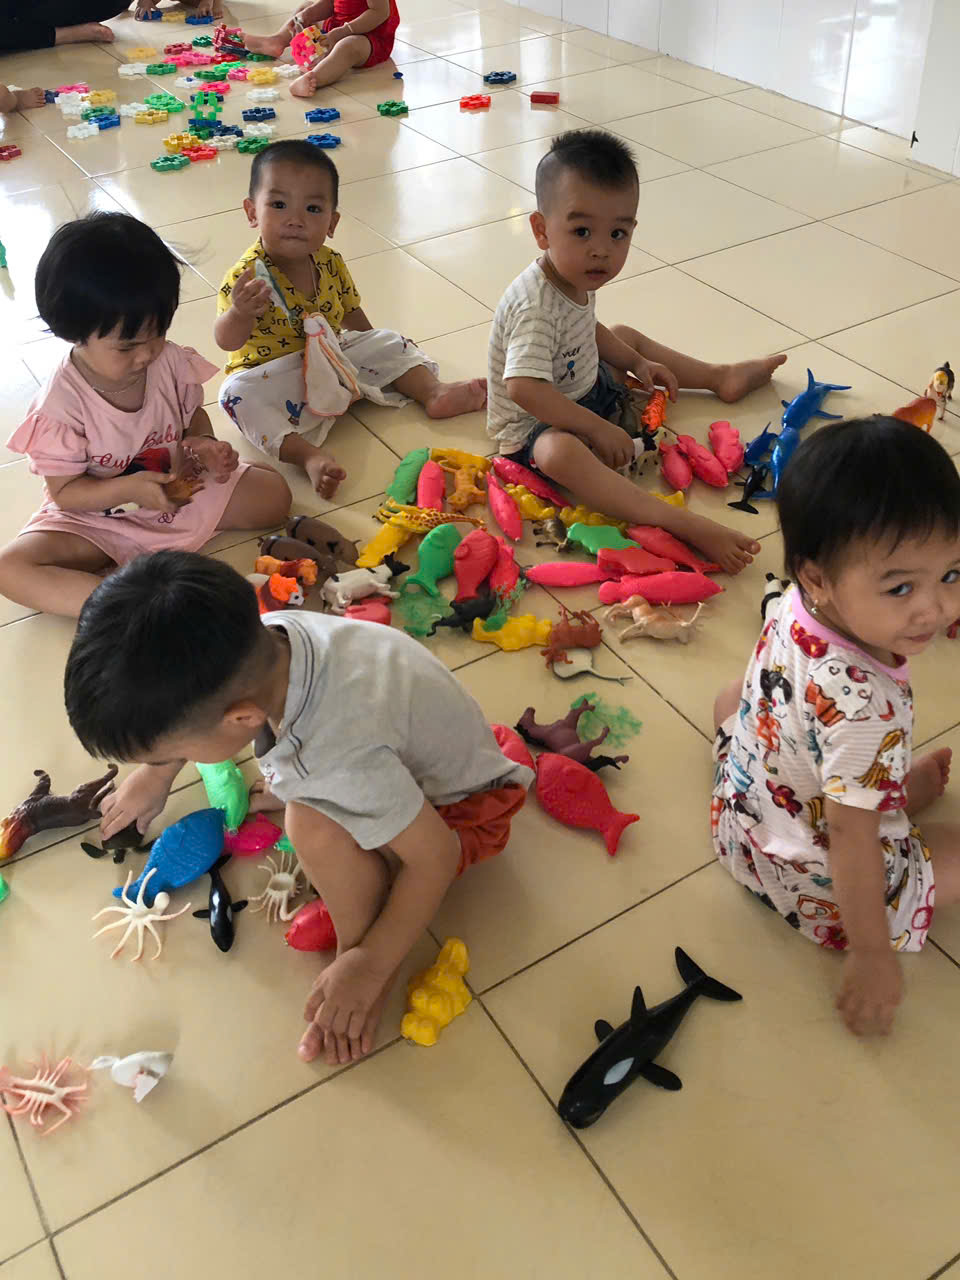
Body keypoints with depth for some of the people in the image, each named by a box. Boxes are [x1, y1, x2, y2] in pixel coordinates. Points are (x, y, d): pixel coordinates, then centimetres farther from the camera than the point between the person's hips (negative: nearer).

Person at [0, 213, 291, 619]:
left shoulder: (171, 362, -13)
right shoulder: (61, 404, -24)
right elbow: (65, 492, -17)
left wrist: (205, 447, -16)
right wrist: (127, 489, -35)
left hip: (179, 488, 4)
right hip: (98, 515, -3)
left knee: (274, 493, -9)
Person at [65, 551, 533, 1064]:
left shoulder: (345, 759, -44)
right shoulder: (259, 637, -24)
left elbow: (436, 858, -30)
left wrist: (372, 965, -19)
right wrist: (155, 774, 15)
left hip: (462, 808, -7)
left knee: (318, 826, -34)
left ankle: (360, 949, -9)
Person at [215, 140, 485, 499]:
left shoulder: (331, 263, -3)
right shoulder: (247, 276, -21)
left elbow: (352, 315, 14)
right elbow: (227, 341, -31)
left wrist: (377, 355, 13)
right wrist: (240, 313, -51)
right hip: (274, 373, -5)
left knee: (388, 344, 1)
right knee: (241, 393, -34)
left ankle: (434, 392, 6)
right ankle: (308, 455, -40)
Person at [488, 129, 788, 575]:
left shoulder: (576, 275, -3)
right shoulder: (536, 305, -33)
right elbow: (524, 388, -42)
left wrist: (636, 363, 8)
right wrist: (598, 428, -37)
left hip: (585, 387, 10)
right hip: (534, 424, -10)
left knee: (627, 336, 23)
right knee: (561, 452, -42)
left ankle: (721, 377, 41)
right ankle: (682, 524, -54)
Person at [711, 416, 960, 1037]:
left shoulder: (792, 608, -18)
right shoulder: (867, 708, -39)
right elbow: (851, 839, -31)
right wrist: (873, 957, -19)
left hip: (740, 823, 7)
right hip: (813, 884, -7)